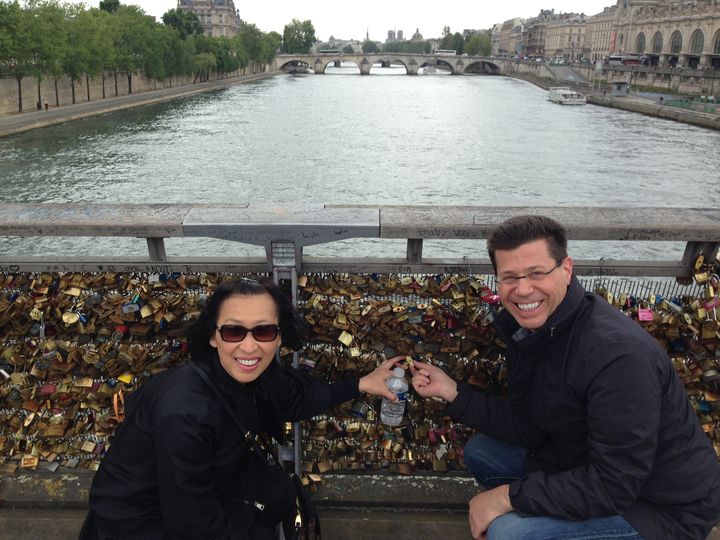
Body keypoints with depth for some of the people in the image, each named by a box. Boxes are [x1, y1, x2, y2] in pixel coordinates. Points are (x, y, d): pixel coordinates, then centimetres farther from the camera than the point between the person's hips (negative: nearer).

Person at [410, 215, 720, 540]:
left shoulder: (619, 355, -32)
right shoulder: (527, 327, -6)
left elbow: (615, 485, -29)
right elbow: (529, 427, -1)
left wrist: (509, 496, -24)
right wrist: (451, 392, -9)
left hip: (663, 508, -8)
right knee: (480, 452, 11)